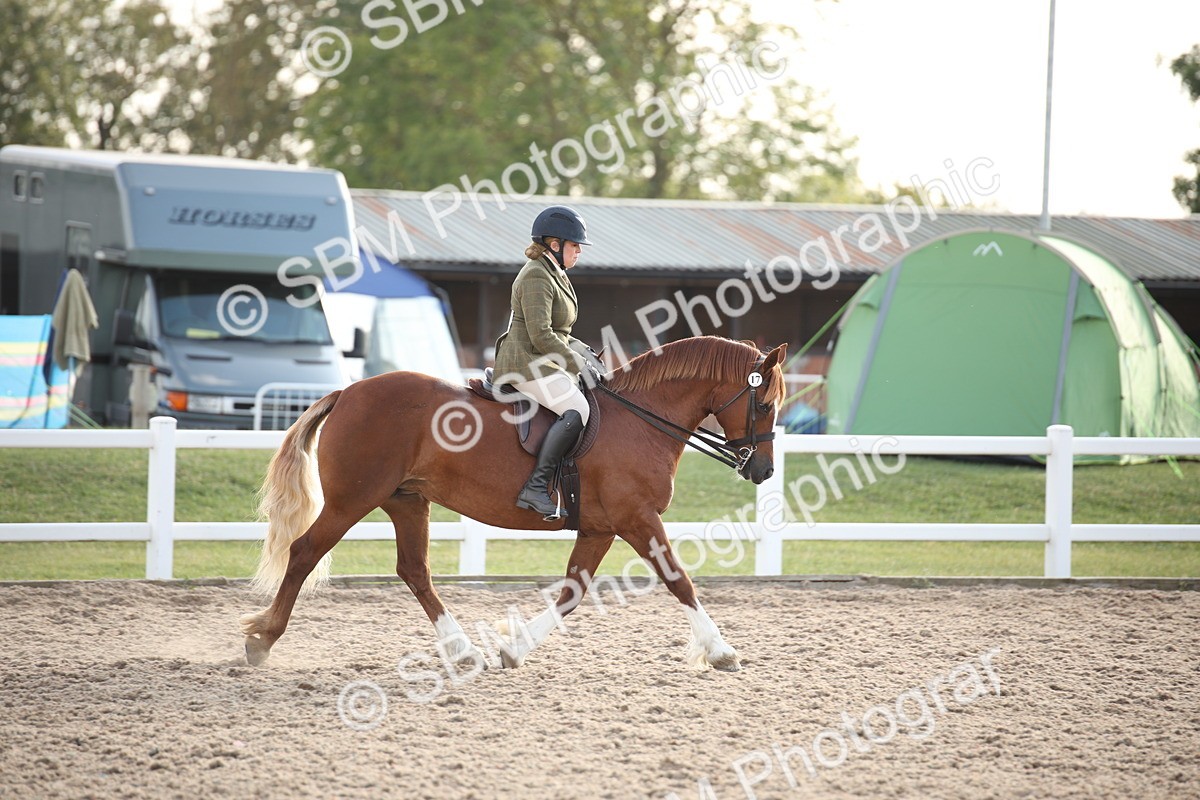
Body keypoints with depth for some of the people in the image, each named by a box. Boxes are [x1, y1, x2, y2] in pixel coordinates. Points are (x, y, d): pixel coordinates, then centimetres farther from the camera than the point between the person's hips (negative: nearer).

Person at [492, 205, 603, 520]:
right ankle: (536, 487, -29)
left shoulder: (555, 275, 18)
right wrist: (577, 365, -16)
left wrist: (584, 353, 11)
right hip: (527, 364, -11)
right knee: (577, 409, -27)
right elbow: (541, 337, -21)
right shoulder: (537, 278, -15)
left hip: (548, 361, 11)